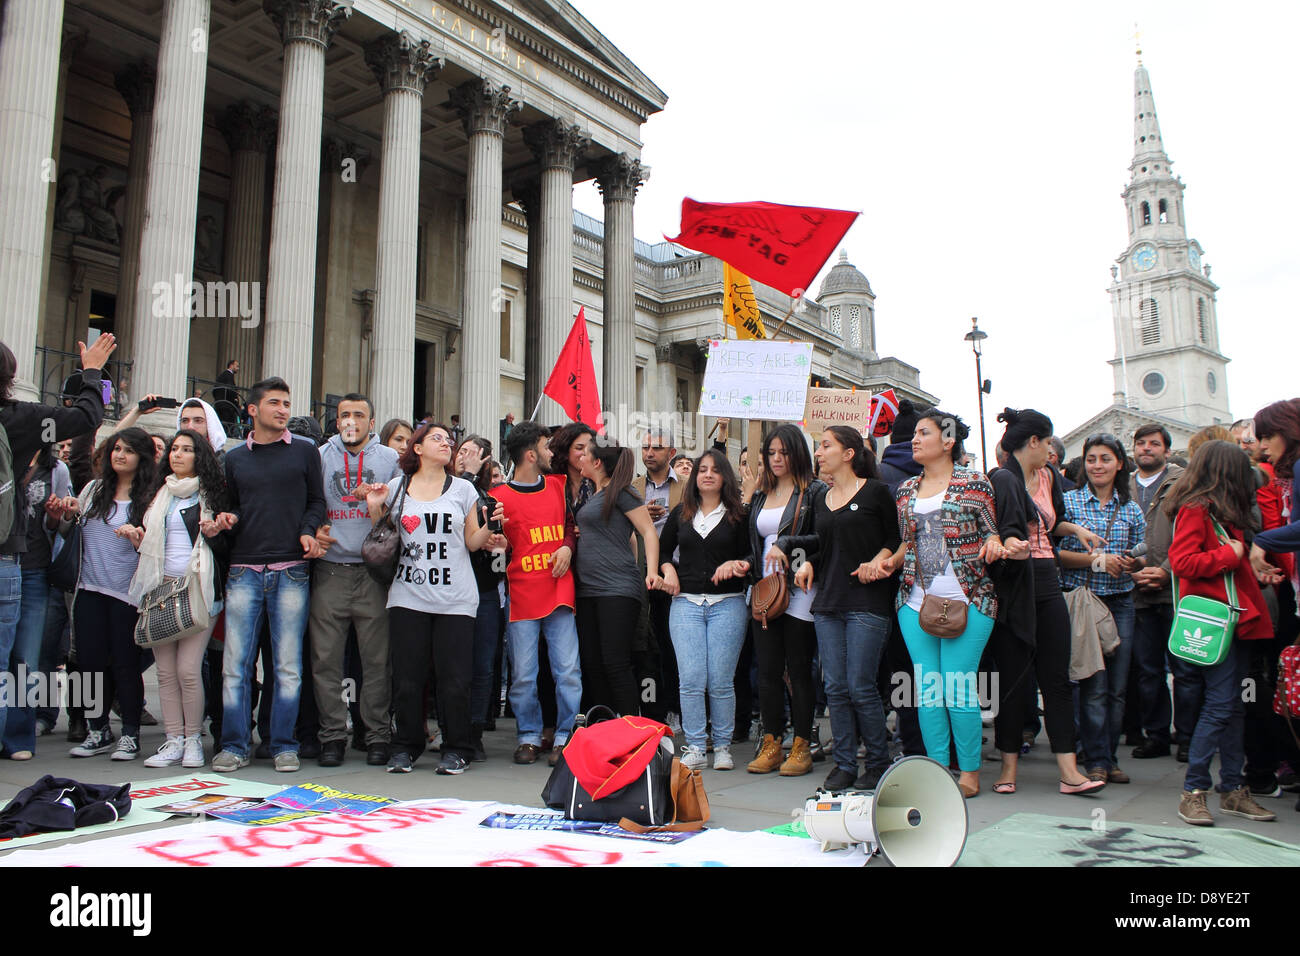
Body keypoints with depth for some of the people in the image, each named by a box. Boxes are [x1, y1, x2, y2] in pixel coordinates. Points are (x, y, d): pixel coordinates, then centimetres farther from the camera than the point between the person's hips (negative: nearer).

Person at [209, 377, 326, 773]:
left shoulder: (304, 451, 9)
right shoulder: (234, 458, 14)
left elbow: (317, 501, 10)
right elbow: (231, 508, 20)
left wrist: (308, 531, -8)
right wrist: (225, 519, -1)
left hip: (291, 571, -1)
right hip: (244, 571, 2)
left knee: (288, 667, 1)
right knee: (235, 665, 0)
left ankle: (284, 745, 11)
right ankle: (234, 746, 10)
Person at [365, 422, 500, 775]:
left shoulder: (463, 489, 10)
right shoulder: (397, 488, 10)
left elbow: (472, 542, 9)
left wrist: (489, 526, -10)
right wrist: (375, 508, -2)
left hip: (455, 599, 0)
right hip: (408, 596, 1)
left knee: (454, 680, -3)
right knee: (407, 679, 2)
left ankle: (456, 750, 11)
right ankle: (405, 747, 18)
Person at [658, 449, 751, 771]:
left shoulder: (737, 516, 6)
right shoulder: (680, 514, 13)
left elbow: (750, 557, 5)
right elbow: (662, 550, 21)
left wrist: (735, 565, -15)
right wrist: (668, 570, 3)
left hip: (728, 604, -2)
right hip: (685, 603, 2)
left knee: (721, 681, -2)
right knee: (691, 680, -5)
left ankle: (722, 746, 12)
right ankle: (694, 748, 4)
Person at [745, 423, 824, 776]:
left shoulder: (814, 492, -2)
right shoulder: (760, 496, 17)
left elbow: (822, 539, -11)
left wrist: (786, 544, -19)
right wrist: (746, 563, 5)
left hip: (799, 591, -6)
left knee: (799, 670, 0)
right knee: (767, 670, 6)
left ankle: (801, 747, 9)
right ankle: (771, 744, 14)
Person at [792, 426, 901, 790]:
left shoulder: (876, 492, -2)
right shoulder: (822, 499, 16)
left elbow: (897, 540, 1)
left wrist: (879, 560, -15)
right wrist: (809, 564, 5)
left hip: (867, 603, -6)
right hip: (828, 603, 6)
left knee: (860, 687, -5)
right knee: (835, 688, 4)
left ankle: (878, 763, 11)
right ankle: (844, 764, 14)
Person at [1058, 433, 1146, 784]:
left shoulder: (1131, 509, 11)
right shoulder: (1070, 501, 2)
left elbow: (1141, 560, 12)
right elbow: (1055, 553, -5)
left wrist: (1134, 562, -11)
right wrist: (1097, 559, -16)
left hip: (1121, 602, 3)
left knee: (1118, 686, 5)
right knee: (1094, 686, -6)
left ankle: (1110, 758, 17)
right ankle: (1097, 761, 2)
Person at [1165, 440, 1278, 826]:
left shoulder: (1222, 512, 19)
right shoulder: (1195, 509, -10)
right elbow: (1181, 561, -19)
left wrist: (1254, 569, 12)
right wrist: (1230, 555, -13)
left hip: (1233, 616, 9)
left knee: (1232, 706, 10)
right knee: (1220, 704, -9)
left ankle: (1233, 790, 17)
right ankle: (1193, 791, -3)